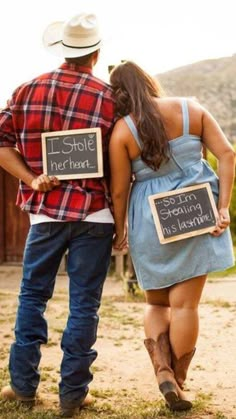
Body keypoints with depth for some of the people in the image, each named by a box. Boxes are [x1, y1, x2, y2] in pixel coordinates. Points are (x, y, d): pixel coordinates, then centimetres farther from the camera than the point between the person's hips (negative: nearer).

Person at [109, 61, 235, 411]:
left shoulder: (122, 131, -7)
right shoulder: (192, 110, 1)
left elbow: (119, 190, -5)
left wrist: (120, 230, 8)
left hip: (151, 222, -1)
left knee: (156, 303, 17)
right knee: (185, 303, 7)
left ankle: (163, 372, 0)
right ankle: (179, 379, 13)